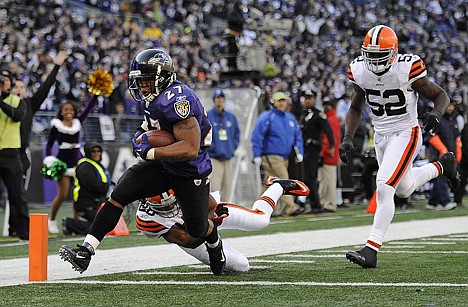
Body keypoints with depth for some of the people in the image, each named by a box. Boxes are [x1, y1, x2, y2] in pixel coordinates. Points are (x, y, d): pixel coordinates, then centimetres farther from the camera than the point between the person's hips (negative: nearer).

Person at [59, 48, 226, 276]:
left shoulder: (177, 100, -30)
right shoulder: (156, 97, -2)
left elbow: (190, 149, -36)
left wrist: (150, 152, -33)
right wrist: (142, 135, -1)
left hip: (191, 173, -7)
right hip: (162, 166, 7)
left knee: (197, 229, 10)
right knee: (119, 194, -13)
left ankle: (215, 244, 49)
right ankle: (86, 251, -17)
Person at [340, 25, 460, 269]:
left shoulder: (407, 69, -21)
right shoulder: (359, 71, -7)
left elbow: (441, 96, -10)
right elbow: (355, 108, 8)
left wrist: (437, 113, -32)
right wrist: (347, 138, -5)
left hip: (405, 134, -7)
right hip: (381, 136, 7)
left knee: (384, 188, -20)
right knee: (404, 190, 22)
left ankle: (371, 250, -19)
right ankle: (442, 165, 49)